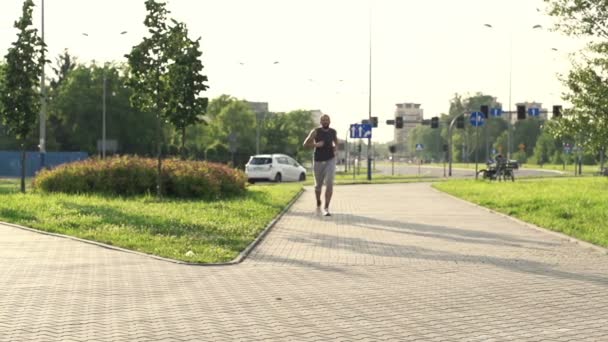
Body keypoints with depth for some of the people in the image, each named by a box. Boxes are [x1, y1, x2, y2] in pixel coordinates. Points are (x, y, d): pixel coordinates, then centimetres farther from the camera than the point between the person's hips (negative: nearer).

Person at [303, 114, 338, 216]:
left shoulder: (333, 132, 2)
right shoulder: (315, 131, -8)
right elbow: (305, 144, -9)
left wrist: (335, 147, 0)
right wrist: (316, 145, -25)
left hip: (330, 160, 1)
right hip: (318, 162, 0)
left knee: (329, 183, -18)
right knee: (318, 185, 13)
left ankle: (326, 208, -17)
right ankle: (318, 203, 44)